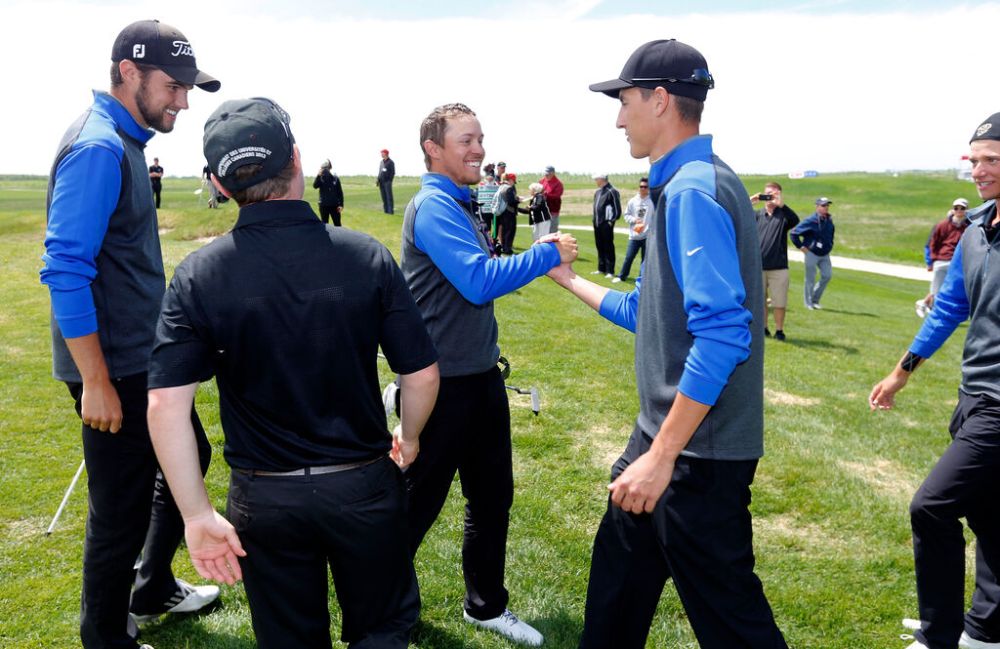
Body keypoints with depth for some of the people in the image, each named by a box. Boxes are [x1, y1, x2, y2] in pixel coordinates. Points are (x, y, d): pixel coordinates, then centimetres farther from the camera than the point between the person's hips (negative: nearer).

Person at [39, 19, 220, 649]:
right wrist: (96, 382, -24)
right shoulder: (97, 148, -20)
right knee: (121, 507, 1)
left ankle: (154, 588, 41)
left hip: (148, 355, 10)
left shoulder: (126, 141, 11)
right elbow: (66, 270, -24)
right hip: (113, 367, -10)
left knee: (189, 456, 23)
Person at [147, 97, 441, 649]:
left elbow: (165, 404, -16)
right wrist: (408, 438, 12)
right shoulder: (365, 256, -12)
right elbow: (422, 374, -8)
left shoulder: (199, 276, -11)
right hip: (363, 484, -1)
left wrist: (198, 517, -8)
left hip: (264, 496, 1)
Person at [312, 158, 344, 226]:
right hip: (323, 205, 0)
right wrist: (318, 175, -30)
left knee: (337, 224, 3)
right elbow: (315, 186, -20)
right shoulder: (320, 178, -1)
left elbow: (340, 192, 2)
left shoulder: (335, 178, -1)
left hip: (334, 205, 0)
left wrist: (341, 205, -5)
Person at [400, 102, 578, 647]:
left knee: (493, 496, 17)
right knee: (419, 501, 6)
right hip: (444, 384, -9)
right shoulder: (433, 205, -18)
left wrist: (538, 256, 10)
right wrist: (547, 254, -18)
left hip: (481, 377, 9)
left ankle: (486, 605, 35)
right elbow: (479, 281, -28)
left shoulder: (458, 205, 13)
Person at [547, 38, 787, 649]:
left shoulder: (693, 190, -19)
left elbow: (723, 334, -29)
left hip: (699, 452, -10)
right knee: (619, 568, 23)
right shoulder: (680, 186, 12)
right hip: (665, 434, 10)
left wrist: (662, 455, -29)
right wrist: (569, 278, 30)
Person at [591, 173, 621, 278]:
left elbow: (617, 209, -11)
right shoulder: (598, 192, 15)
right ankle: (601, 269, 22)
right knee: (600, 247, 13)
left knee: (608, 248, -4)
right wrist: (595, 220, 15)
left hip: (606, 224, -8)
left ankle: (610, 271, -1)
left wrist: (611, 221, -12)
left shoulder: (612, 192, -11)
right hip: (597, 224, 8)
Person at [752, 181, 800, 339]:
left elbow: (795, 220, -19)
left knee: (779, 301, 1)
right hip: (758, 266, 2)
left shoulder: (783, 215, 2)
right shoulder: (757, 214, 9)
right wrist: (748, 204, -20)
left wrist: (781, 205, -33)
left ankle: (779, 330, 13)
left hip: (778, 266, -2)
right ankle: (763, 328, 25)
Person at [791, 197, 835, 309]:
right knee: (810, 279, 1)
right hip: (812, 254, -6)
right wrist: (801, 246, -12)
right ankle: (809, 303, 14)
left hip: (825, 254, 6)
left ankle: (815, 300, 17)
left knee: (827, 275, 1)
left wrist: (829, 245, 14)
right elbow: (794, 233, -14)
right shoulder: (810, 221, -16)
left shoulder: (829, 220, 4)